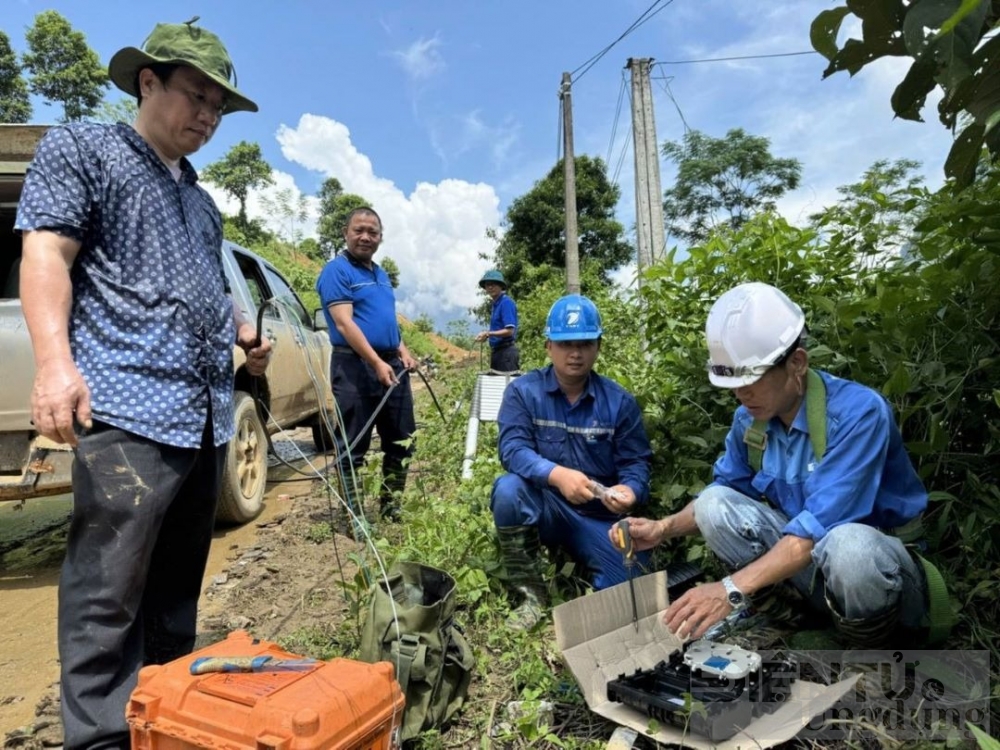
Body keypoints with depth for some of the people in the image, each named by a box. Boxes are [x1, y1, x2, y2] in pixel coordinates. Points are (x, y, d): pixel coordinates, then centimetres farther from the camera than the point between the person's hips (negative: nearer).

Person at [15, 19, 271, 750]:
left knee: (178, 586, 13)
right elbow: (45, 256, -6)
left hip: (208, 415, 8)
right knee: (107, 593, -5)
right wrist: (55, 360, -21)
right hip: (127, 409, -7)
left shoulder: (200, 199, 26)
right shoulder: (80, 148, 6)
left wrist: (245, 334, 12)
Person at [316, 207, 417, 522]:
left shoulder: (381, 274, 19)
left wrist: (403, 352, 9)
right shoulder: (337, 271, -6)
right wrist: (377, 363, -23)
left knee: (402, 441, 13)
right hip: (355, 366, -8)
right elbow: (345, 323, -16)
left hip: (392, 365, 8)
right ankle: (353, 514, 10)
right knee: (353, 446, 0)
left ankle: (391, 506, 26)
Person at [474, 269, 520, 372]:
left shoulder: (506, 303, -12)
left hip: (506, 352, -10)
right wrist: (486, 336, 7)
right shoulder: (494, 304, 15)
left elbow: (509, 331, -18)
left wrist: (488, 334, -20)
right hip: (496, 351, 10)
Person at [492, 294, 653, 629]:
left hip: (599, 517, 1)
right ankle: (531, 594, -13)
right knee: (508, 488, -33)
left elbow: (636, 463, -5)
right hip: (541, 508, 0)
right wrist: (557, 475, -38)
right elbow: (512, 450, -19)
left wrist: (630, 490, -30)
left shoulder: (620, 401, -3)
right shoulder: (523, 391, -7)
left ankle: (576, 552, 14)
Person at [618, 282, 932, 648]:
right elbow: (723, 489, 6)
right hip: (805, 551, 5)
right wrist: (664, 528, -11)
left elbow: (820, 525, -35)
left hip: (882, 561, -5)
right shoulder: (750, 418, -8)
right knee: (715, 505, -13)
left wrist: (733, 589, -41)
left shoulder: (858, 412, -27)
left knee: (847, 545, -39)